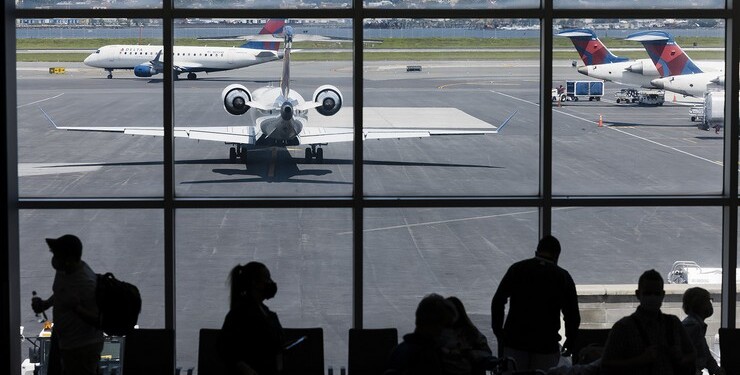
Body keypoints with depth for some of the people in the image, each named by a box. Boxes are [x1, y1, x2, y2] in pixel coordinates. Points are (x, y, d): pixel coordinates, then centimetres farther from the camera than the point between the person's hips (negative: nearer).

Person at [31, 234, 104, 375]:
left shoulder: (87, 283, -31)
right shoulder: (62, 270, -4)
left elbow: (98, 322, -27)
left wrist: (76, 308, -40)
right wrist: (44, 304, 1)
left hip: (82, 348, -9)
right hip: (64, 342, 9)